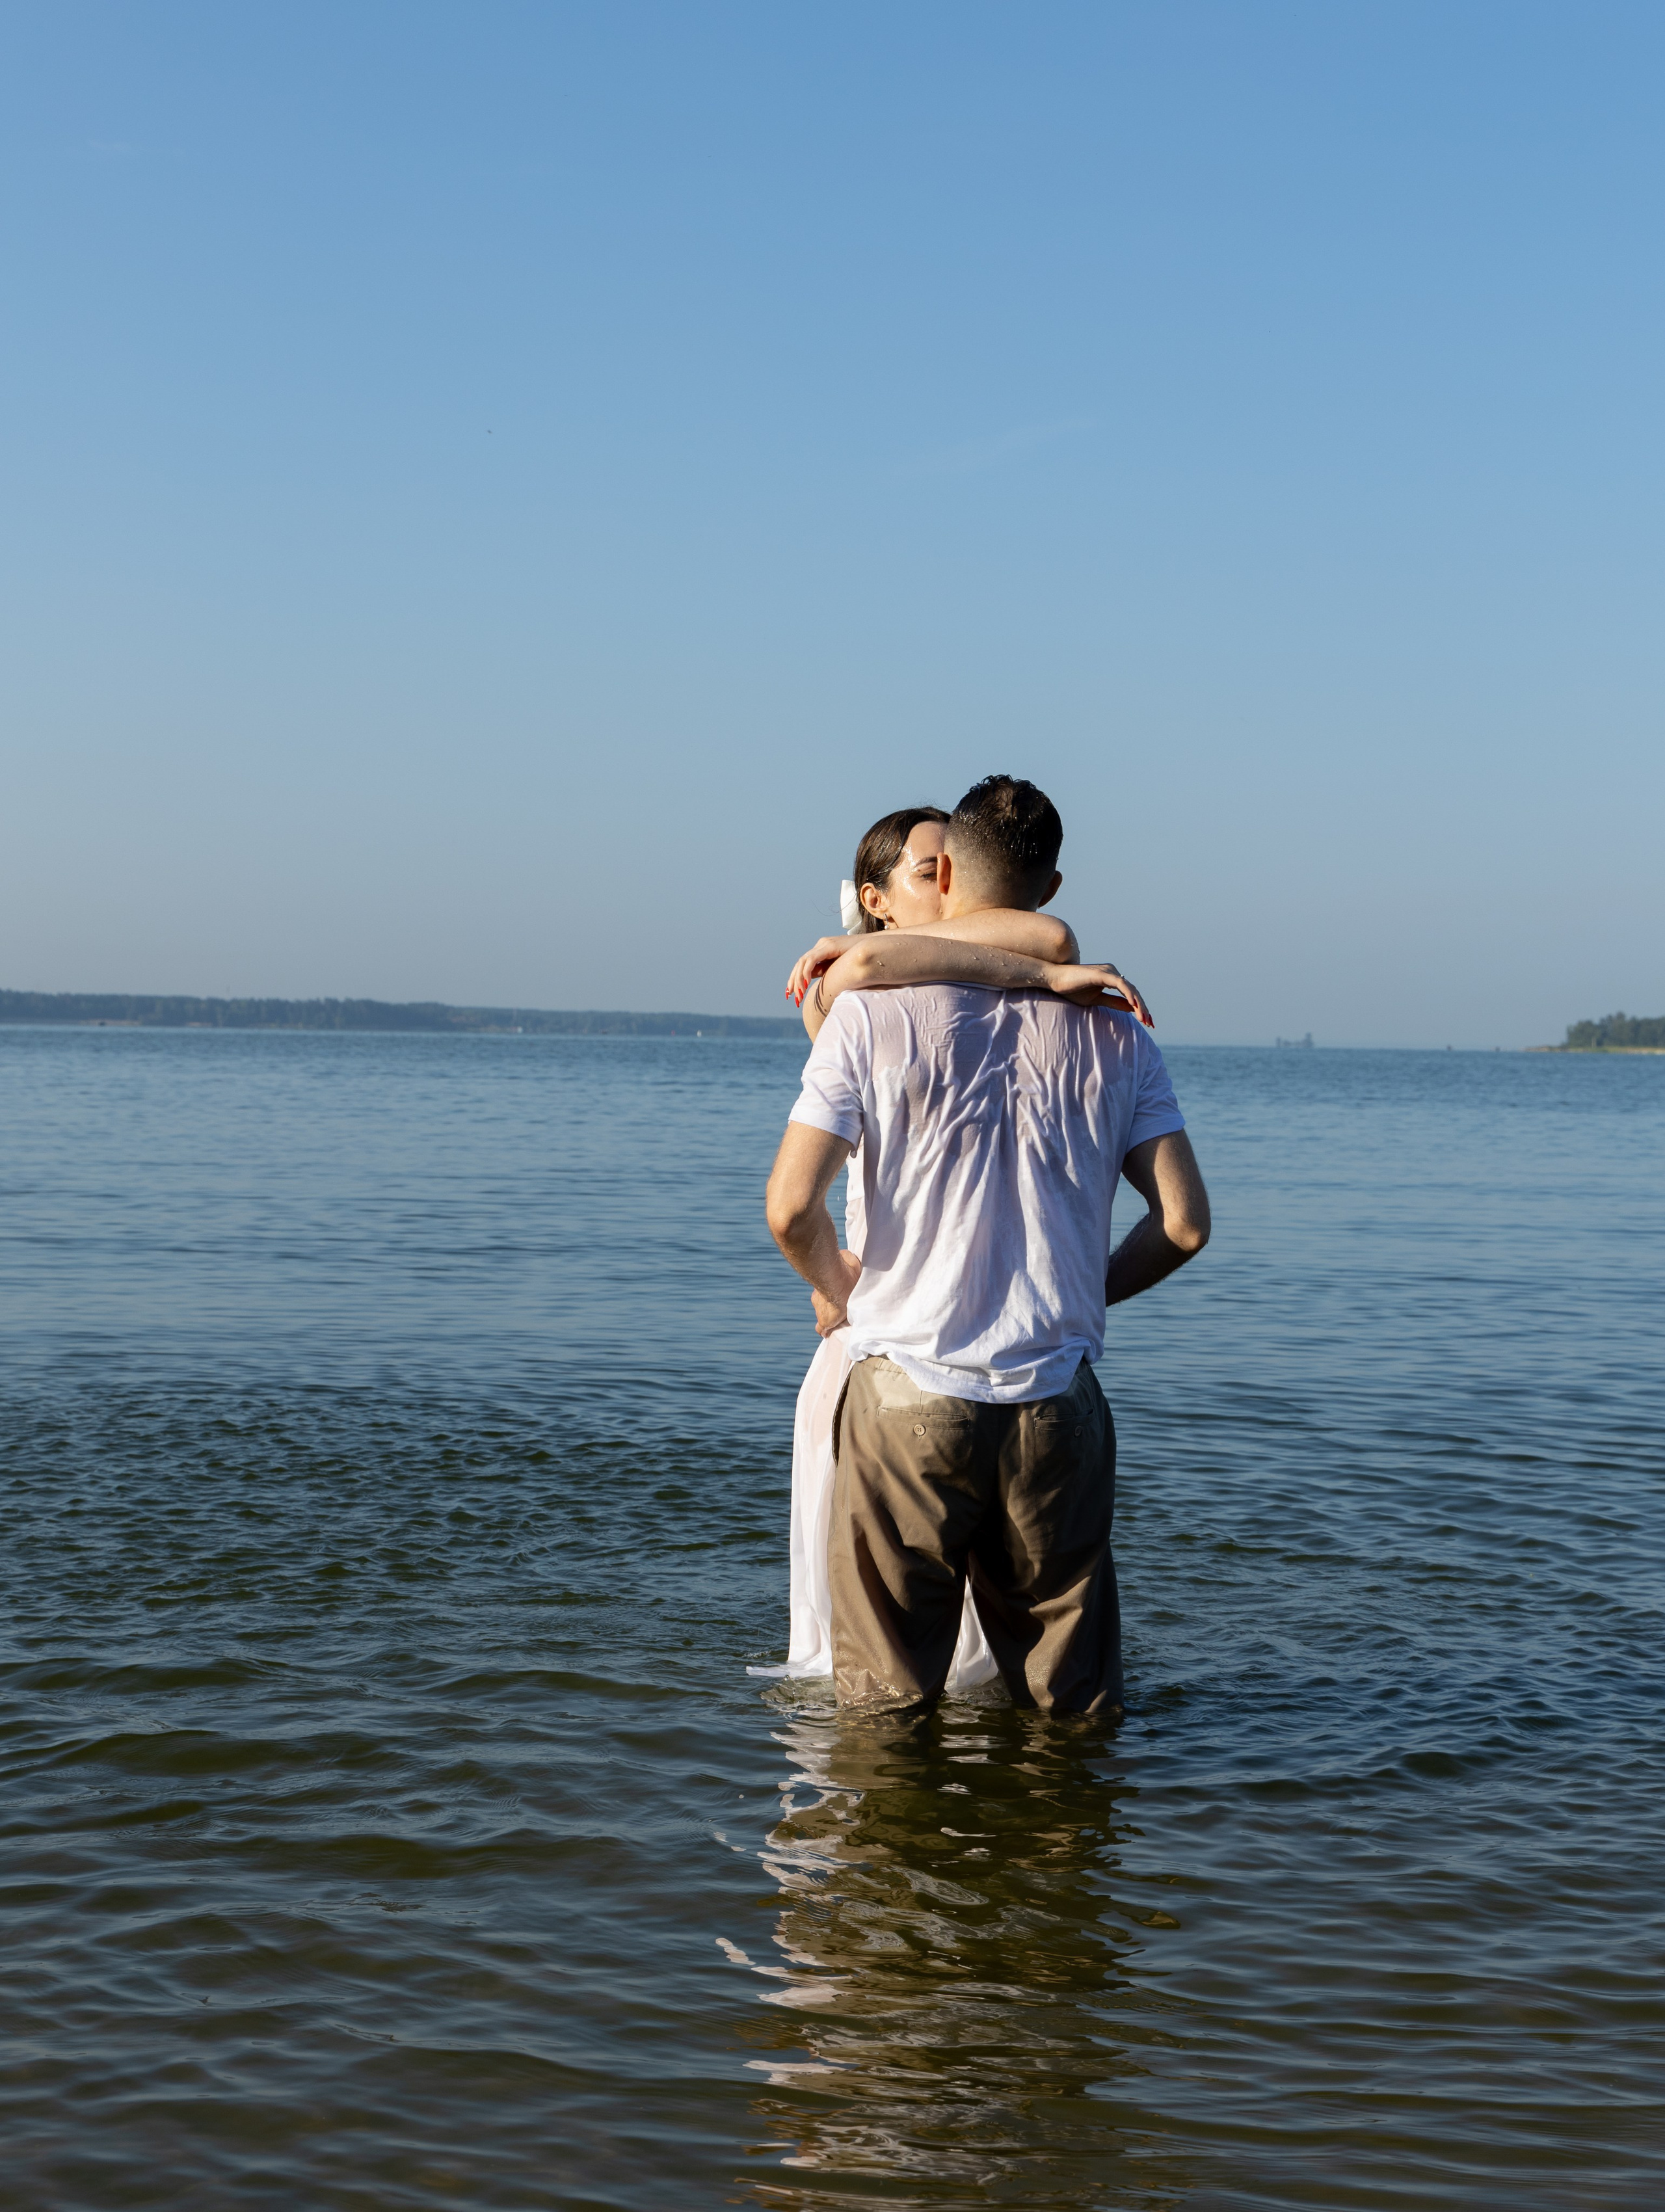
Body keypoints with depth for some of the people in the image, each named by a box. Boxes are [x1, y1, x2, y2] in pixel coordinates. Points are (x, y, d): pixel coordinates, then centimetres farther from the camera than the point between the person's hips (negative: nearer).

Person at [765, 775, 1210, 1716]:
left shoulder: (873, 1011, -4)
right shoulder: (1114, 1033, 3)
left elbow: (792, 1211, -10)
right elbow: (1184, 1225, 1)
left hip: (908, 1397, -2)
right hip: (1057, 1401, 2)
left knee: (886, 1704, 10)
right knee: (1074, 1709, 13)